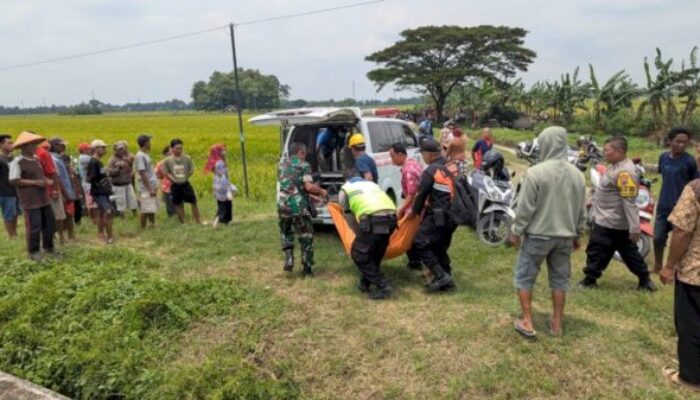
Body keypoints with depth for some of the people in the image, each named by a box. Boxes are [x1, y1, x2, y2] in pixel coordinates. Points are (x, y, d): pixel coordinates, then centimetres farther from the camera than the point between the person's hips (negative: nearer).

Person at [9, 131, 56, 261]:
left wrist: (47, 180, 2)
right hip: (30, 201, -8)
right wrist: (35, 182, -19)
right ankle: (34, 252, 13)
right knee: (34, 227, -2)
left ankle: (48, 247, 30)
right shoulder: (17, 161, -12)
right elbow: (13, 180, -17)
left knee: (49, 223, 14)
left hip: (43, 198, 8)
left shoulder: (36, 159, 11)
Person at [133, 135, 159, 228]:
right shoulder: (140, 156, -15)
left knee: (152, 209, 15)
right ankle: (143, 229, 3)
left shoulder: (145, 155, 14)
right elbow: (142, 174, -19)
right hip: (146, 188, -9)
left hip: (151, 187, 9)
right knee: (146, 210, -4)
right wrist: (150, 189, -19)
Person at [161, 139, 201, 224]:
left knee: (194, 202, 3)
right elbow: (166, 172, -2)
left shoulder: (187, 158, -4)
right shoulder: (168, 160, -6)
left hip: (186, 184, 1)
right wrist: (173, 179, -9)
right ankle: (182, 223, 22)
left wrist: (185, 177, -2)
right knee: (178, 204, 9)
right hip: (175, 185, 0)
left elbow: (191, 170, 3)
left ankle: (198, 221, 14)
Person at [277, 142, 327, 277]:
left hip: (283, 204, 4)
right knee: (306, 237, 10)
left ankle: (288, 260, 8)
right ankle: (307, 269, 13)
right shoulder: (304, 165, -1)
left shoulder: (282, 164, 15)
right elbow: (309, 186, -14)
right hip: (299, 206, -4)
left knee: (286, 234, 25)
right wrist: (321, 191, 4)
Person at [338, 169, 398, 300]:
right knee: (376, 252, 25)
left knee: (359, 254, 9)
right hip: (391, 217, 6)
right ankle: (365, 283, 34)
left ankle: (383, 287, 3)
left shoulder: (345, 188, 24)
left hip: (372, 219, -6)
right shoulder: (372, 184, 37)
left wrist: (359, 232, 40)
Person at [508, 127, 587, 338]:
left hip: (538, 235, -5)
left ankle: (527, 322, 11)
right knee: (560, 279, 15)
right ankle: (557, 323, 25)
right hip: (565, 236, 5)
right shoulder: (577, 174, 2)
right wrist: (578, 234, 21)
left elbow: (525, 207, -14)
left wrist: (516, 231, -3)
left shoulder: (536, 172, -16)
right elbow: (582, 210, 10)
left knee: (524, 277, 9)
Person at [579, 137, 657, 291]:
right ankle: (645, 280, 26)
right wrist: (593, 201, 28)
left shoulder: (625, 172, -24)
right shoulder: (616, 165, 8)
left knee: (597, 250, 2)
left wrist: (634, 228, -27)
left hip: (609, 222, -10)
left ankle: (590, 280, 15)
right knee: (629, 251, 17)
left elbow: (629, 202, -27)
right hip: (615, 221, 10)